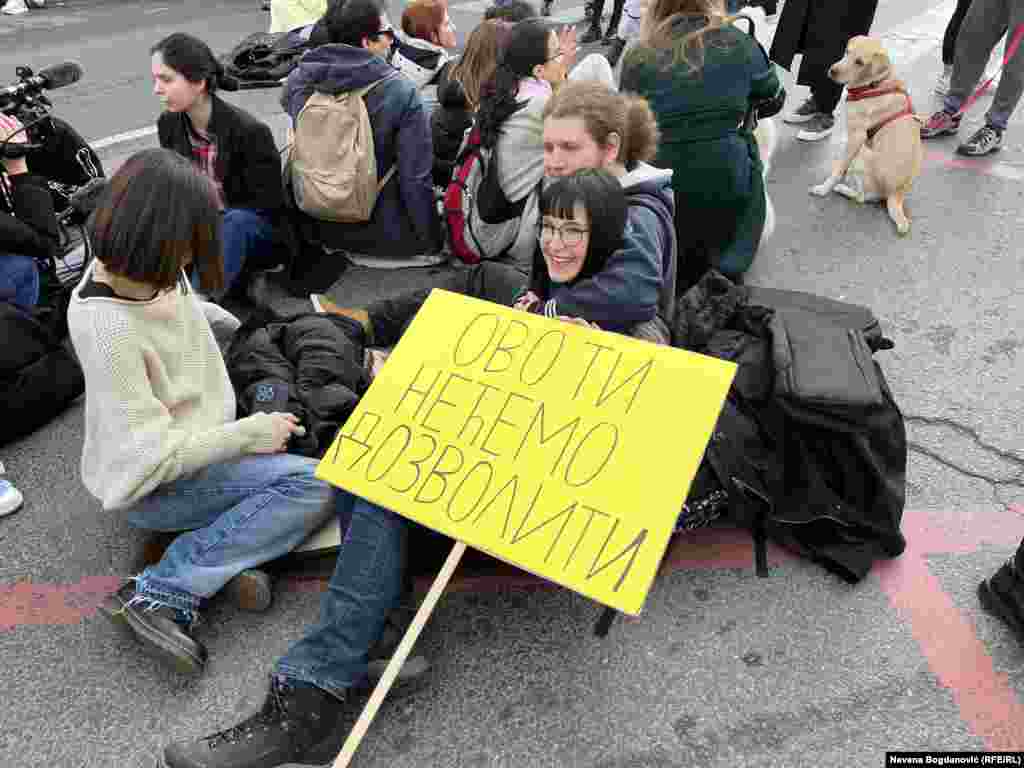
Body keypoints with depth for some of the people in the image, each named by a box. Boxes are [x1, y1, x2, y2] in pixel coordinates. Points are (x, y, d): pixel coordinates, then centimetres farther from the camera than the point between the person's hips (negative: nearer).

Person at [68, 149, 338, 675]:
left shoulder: (136, 268, -6)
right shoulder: (107, 328, -30)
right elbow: (149, 457, -28)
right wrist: (249, 434, -20)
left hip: (189, 446, 9)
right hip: (149, 487, -9)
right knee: (315, 487, -22)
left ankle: (226, 547, -8)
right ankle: (157, 596, -15)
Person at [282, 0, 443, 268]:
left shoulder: (297, 80, -6)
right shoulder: (401, 92, -20)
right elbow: (415, 180, -19)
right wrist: (431, 244, -7)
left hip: (317, 226, 5)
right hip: (379, 231, -5)